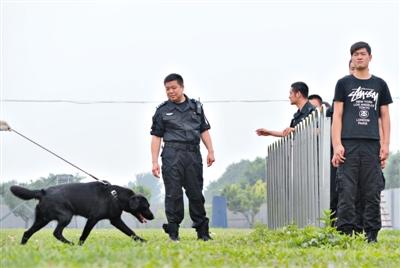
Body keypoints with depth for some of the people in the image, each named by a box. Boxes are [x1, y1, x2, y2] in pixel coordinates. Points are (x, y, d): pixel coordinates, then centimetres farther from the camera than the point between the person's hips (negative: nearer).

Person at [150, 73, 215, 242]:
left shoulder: (196, 107, 14)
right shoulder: (162, 111, 7)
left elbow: (204, 130, 16)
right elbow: (156, 136, 4)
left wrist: (210, 151, 4)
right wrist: (154, 161, -3)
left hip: (193, 154, 2)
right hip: (172, 154, -2)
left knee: (196, 193, 5)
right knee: (173, 194, -4)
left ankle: (202, 231, 10)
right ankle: (173, 232, -1)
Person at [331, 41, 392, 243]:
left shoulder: (379, 84, 15)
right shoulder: (344, 83, 10)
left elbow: (385, 117, 15)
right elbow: (337, 116, 5)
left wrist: (385, 144, 4)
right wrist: (337, 145, -6)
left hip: (372, 144, 2)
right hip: (349, 143, -2)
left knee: (372, 192, -1)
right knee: (347, 190, -7)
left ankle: (371, 235, 3)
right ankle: (346, 233, -7)